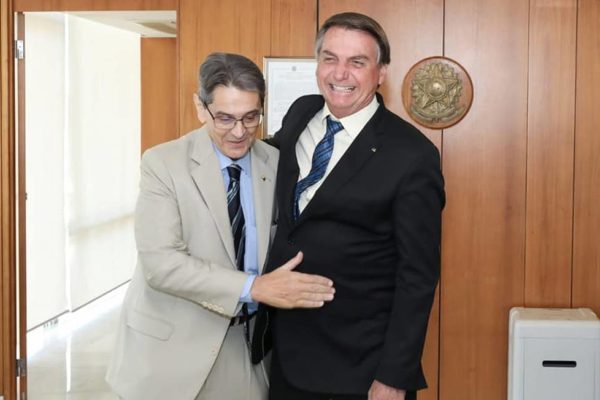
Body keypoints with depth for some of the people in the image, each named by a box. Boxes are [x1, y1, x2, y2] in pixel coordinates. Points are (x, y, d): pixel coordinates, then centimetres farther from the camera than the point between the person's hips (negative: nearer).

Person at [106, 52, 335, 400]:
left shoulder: (275, 164, 0)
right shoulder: (163, 163, -12)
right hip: (171, 345, -3)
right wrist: (254, 288, -28)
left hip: (245, 343, 3)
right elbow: (160, 262, -21)